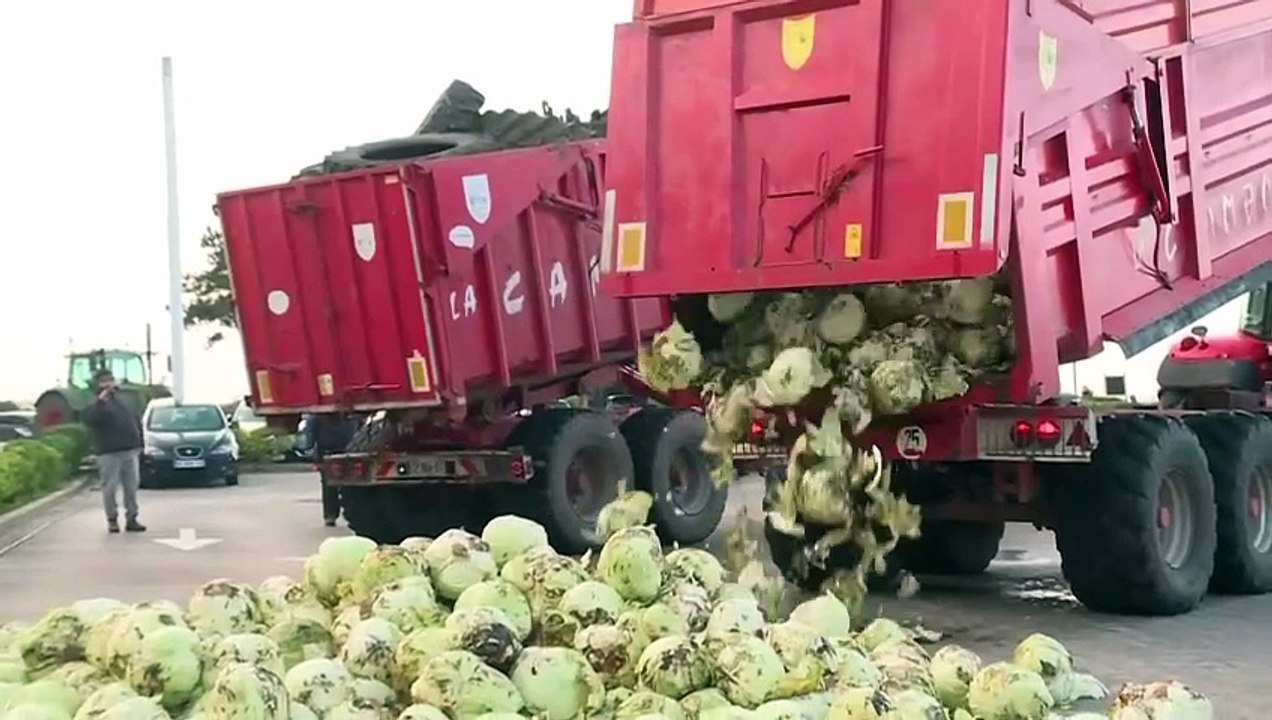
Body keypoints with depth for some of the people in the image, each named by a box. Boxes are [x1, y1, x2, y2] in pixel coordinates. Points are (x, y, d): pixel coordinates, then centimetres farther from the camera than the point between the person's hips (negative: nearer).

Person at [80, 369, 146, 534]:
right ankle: (112, 520, 6)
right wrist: (101, 400, -26)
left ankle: (131, 519, 11)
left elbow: (137, 421, 23)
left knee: (131, 487, 5)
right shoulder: (97, 405, 0)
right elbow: (89, 419, -22)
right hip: (109, 454, -5)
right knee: (110, 488, -4)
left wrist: (138, 443, 13)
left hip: (131, 452, 5)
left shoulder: (122, 403, 19)